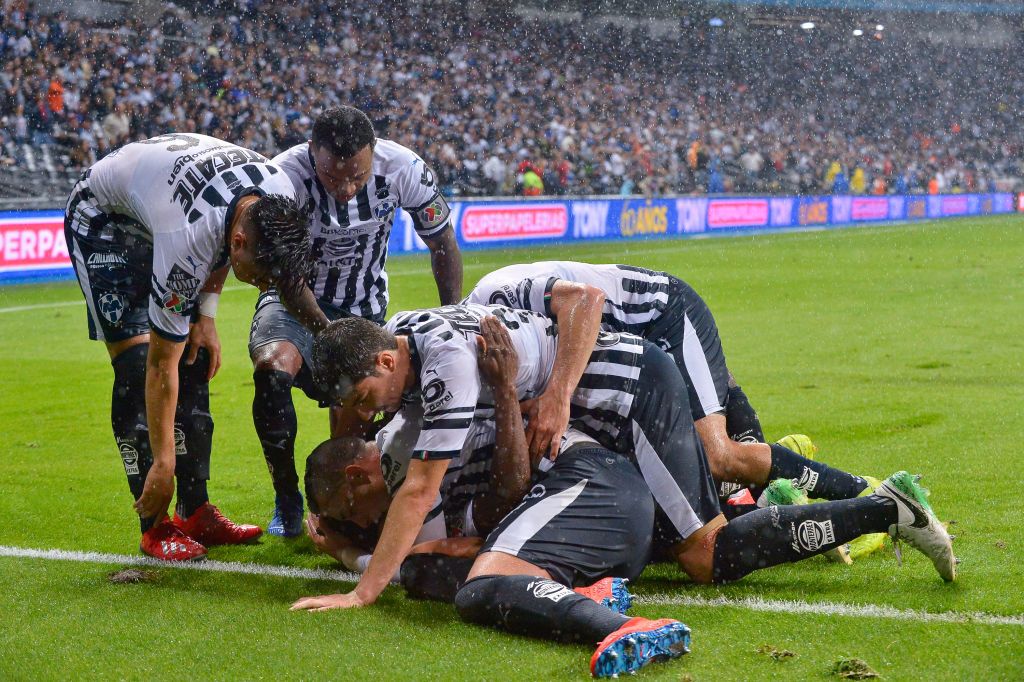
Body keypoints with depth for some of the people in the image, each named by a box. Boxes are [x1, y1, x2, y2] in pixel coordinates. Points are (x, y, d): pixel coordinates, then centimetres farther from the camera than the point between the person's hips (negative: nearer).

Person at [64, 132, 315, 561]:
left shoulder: (279, 199, -24)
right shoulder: (188, 240, -42)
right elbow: (162, 366, -32)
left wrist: (206, 313, -2)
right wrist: (162, 464, -26)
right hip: (103, 218, -7)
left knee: (197, 364, 0)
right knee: (140, 368, -16)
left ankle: (195, 513, 7)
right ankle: (155, 529, -10)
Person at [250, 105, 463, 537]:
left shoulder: (403, 170, -23)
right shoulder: (285, 179, -31)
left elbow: (443, 246, -6)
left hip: (364, 307, 2)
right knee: (273, 370, -32)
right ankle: (287, 498, -15)